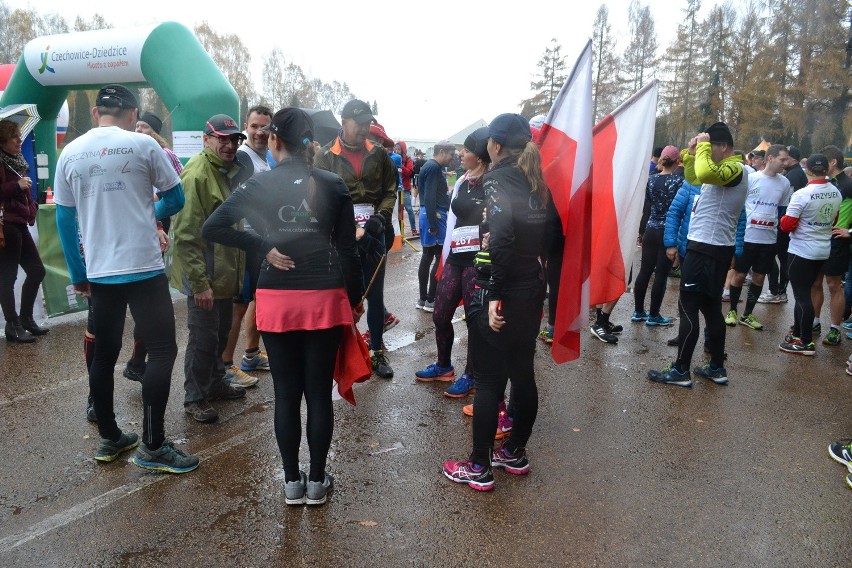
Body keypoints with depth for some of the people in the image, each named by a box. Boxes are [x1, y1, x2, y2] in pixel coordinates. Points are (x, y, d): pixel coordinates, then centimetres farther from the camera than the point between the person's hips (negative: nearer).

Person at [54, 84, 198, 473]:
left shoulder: (70, 153, 7)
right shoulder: (143, 145, -5)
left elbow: (64, 220, 9)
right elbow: (176, 199, 2)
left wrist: (78, 275, 16)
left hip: (98, 273, 5)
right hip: (143, 268, -5)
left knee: (104, 355, 14)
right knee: (162, 350, 0)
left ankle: (109, 439, 25)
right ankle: (152, 447, 0)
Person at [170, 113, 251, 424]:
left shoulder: (228, 171, 11)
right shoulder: (196, 174, -18)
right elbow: (186, 235, -22)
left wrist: (238, 269, 18)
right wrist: (199, 283, -24)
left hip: (226, 273, 9)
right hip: (204, 276, -9)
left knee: (221, 334, 21)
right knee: (203, 339, 1)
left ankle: (216, 383, 38)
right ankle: (195, 398, 17)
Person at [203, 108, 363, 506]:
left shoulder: (259, 185, -3)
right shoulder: (333, 185, -2)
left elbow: (212, 228, -9)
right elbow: (347, 249, -2)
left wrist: (264, 247, -3)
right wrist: (356, 299, 8)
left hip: (277, 300, 0)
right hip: (325, 298, 0)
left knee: (286, 393, 10)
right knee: (319, 393, 9)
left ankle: (292, 483, 21)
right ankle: (317, 482, 21)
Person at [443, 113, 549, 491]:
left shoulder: (497, 178, -12)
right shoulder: (537, 183, 10)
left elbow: (501, 239, -24)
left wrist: (494, 294, -22)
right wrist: (544, 289, 11)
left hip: (501, 293, -7)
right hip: (532, 290, 8)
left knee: (489, 380, 1)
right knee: (522, 374, 16)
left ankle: (479, 468, 13)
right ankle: (515, 453, 31)